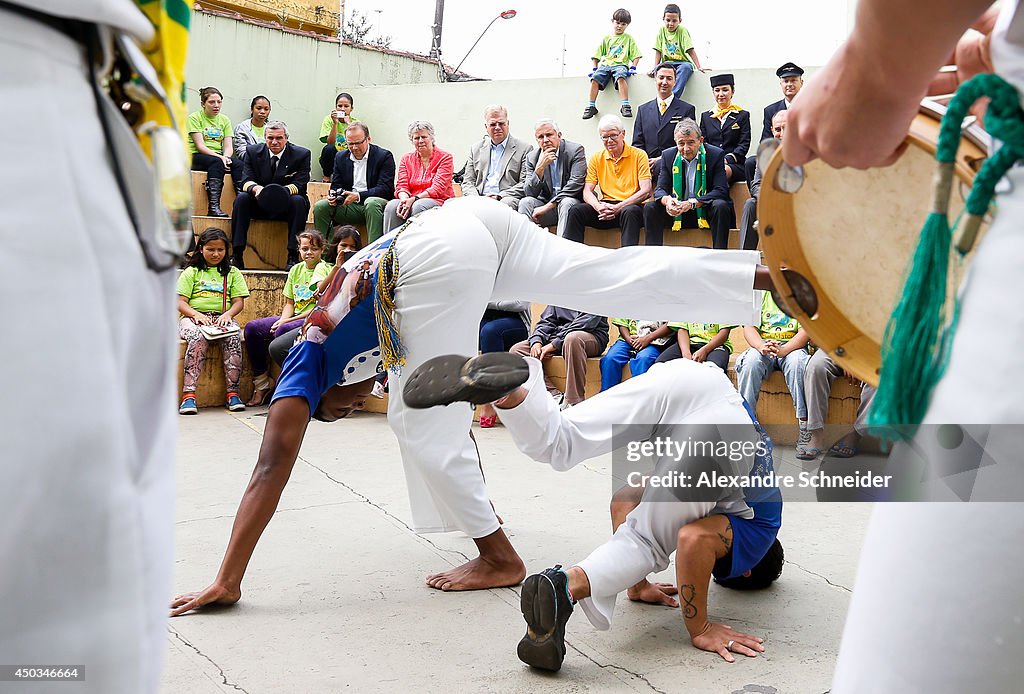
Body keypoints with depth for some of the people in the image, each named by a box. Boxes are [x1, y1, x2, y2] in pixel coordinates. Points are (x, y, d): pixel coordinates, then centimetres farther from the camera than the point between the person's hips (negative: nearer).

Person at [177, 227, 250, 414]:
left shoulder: (232, 273, 18)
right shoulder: (191, 272, 13)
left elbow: (239, 302, 10)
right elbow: (180, 302, 4)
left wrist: (228, 314, -12)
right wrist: (196, 315, -16)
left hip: (222, 317, 1)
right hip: (194, 317, -1)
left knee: (233, 338, -33)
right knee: (198, 338, -36)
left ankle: (232, 392, -30)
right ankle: (188, 394, -38)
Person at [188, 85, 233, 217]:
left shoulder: (224, 120, 16)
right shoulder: (194, 118, 1)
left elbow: (228, 146, 6)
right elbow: (200, 146, -10)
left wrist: (226, 157, -17)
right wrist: (219, 157, -23)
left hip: (218, 157, 4)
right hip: (196, 157, -4)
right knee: (217, 162, -37)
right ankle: (213, 206, -47)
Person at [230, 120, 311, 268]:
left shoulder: (301, 154, -5)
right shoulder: (253, 152, 2)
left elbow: (300, 184, -14)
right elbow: (246, 180, -7)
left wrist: (283, 191, -37)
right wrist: (256, 188, -33)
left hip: (286, 206, -2)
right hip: (259, 205, 2)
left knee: (299, 201, -33)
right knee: (241, 198, -26)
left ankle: (293, 256, -34)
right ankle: (237, 255, -27)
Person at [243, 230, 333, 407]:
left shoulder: (327, 270, -4)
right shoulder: (296, 270, 15)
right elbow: (289, 303, 16)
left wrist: (288, 321, -15)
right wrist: (282, 319, -7)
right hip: (292, 318, 7)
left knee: (283, 331, -34)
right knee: (252, 327, -11)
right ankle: (261, 384, -7)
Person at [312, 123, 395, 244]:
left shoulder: (384, 156, -3)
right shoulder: (340, 158, 13)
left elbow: (385, 188, -13)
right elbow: (336, 185, 15)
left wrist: (358, 196, -26)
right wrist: (333, 195, -12)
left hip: (376, 202, -4)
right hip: (349, 206, 5)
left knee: (372, 203, -39)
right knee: (319, 207, -16)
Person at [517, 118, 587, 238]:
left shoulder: (575, 150, -6)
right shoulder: (531, 157, 3)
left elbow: (575, 184, -17)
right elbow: (529, 193, -5)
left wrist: (548, 206, -22)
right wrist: (540, 167, -20)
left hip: (570, 201, -3)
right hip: (545, 204, 3)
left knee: (567, 203, -35)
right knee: (525, 202, -23)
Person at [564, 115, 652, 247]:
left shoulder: (638, 155, 1)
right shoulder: (597, 158, 11)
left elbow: (645, 191, -7)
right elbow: (587, 191, 6)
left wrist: (619, 207, -19)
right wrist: (598, 207, -18)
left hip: (631, 205, -3)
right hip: (606, 206, 3)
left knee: (629, 211, -38)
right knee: (576, 210, -21)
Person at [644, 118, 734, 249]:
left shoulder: (716, 155, -8)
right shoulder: (668, 156, 3)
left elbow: (721, 191, -16)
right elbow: (661, 189, -1)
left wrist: (692, 203, -31)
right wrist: (667, 200, -28)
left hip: (705, 211, -3)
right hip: (677, 212, 3)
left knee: (721, 206, -33)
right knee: (650, 207, -18)